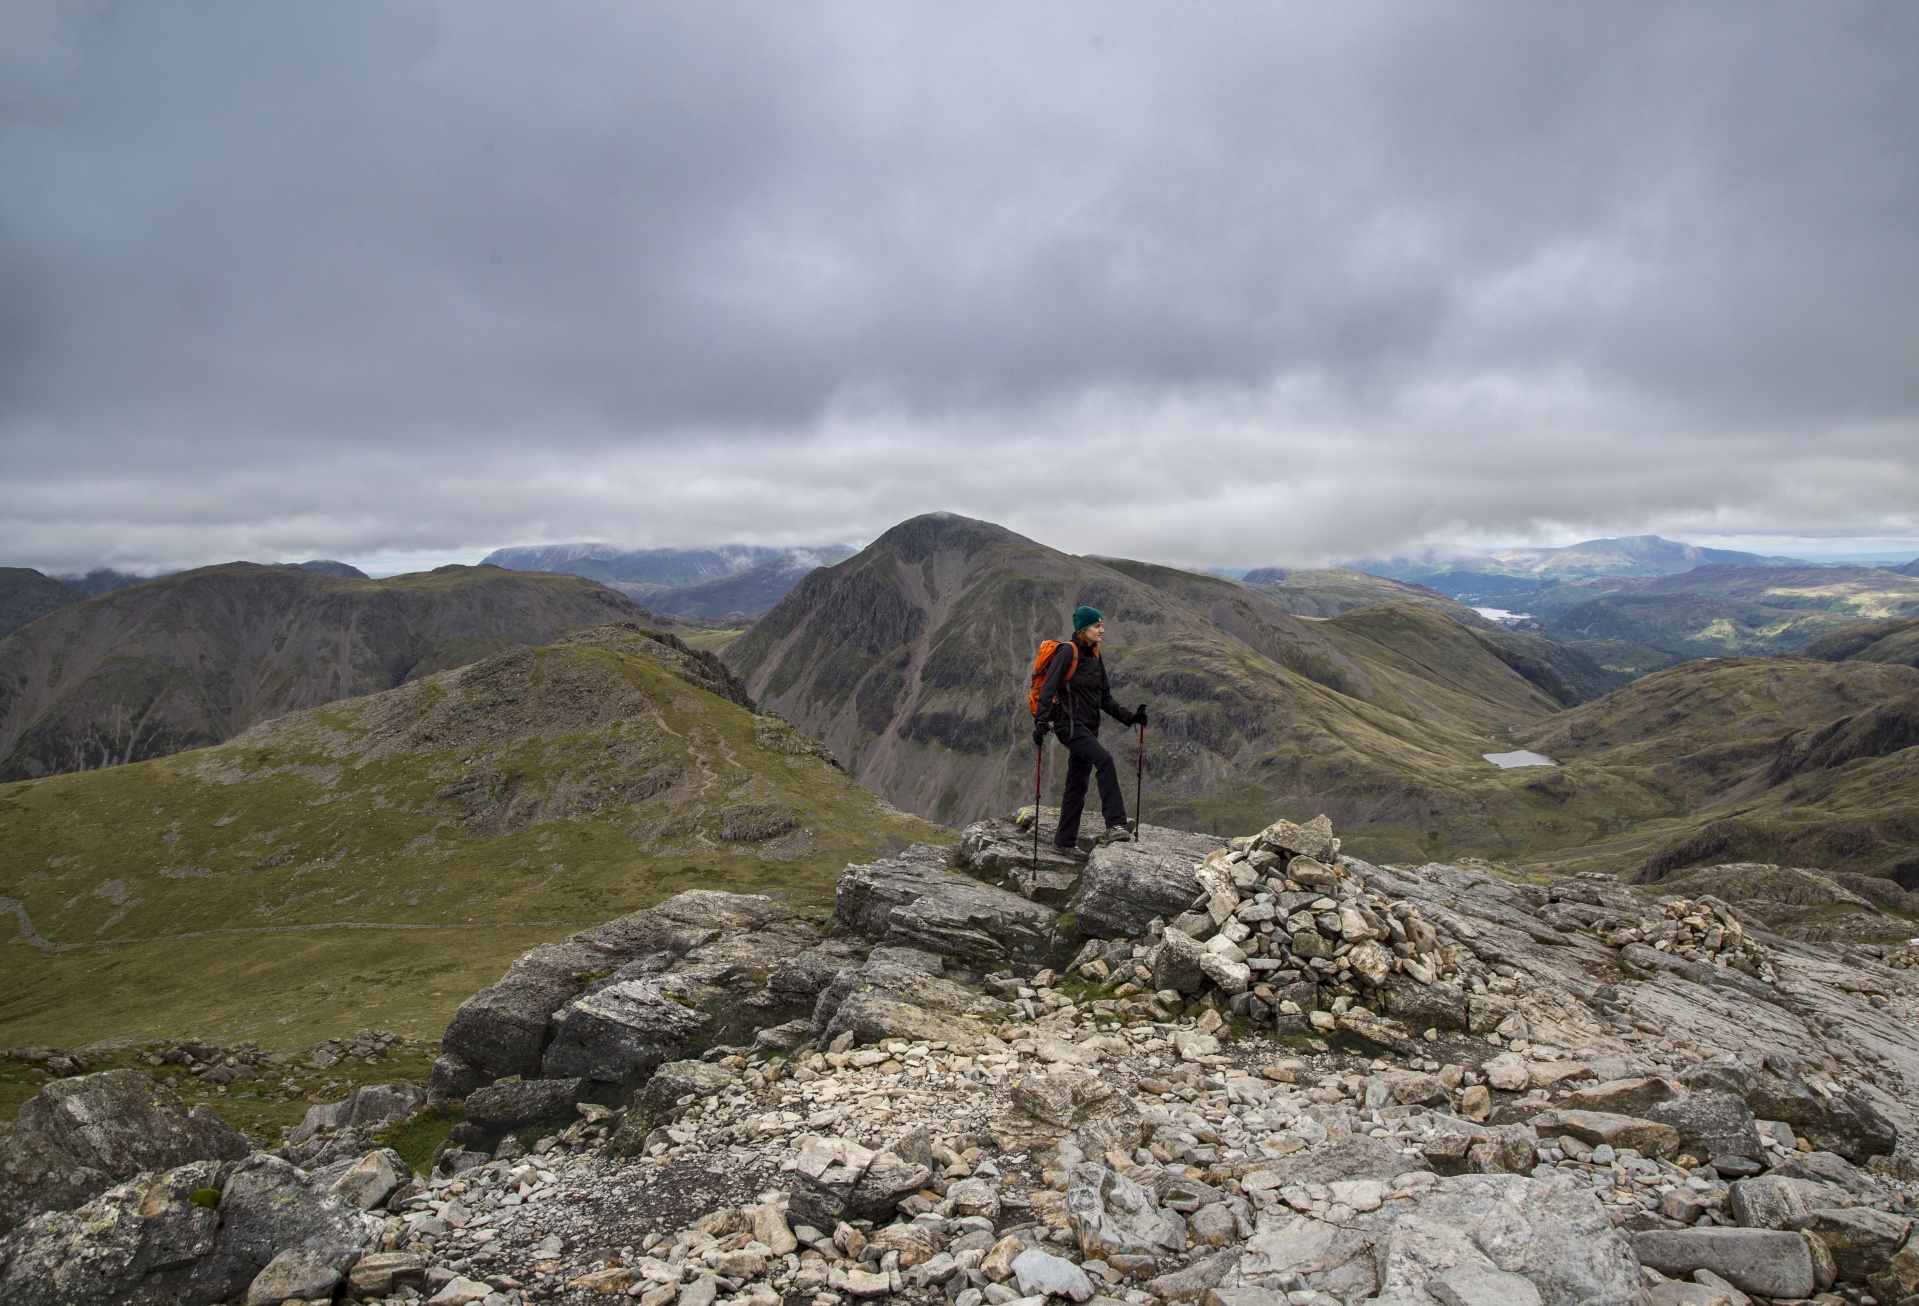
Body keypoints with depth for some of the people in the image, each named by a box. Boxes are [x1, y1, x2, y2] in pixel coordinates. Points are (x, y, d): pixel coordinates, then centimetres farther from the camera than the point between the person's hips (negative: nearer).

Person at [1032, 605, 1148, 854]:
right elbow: (1047, 690, -17)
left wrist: (1128, 717, 8)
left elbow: (1105, 699, 18)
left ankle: (1065, 840, 20)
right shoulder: (1067, 654, -10)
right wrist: (1040, 724, -27)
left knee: (1077, 785, 10)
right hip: (1069, 725, -8)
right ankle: (1115, 825, -30)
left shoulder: (1095, 657, 14)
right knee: (1104, 759, -27)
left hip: (1088, 728, 8)